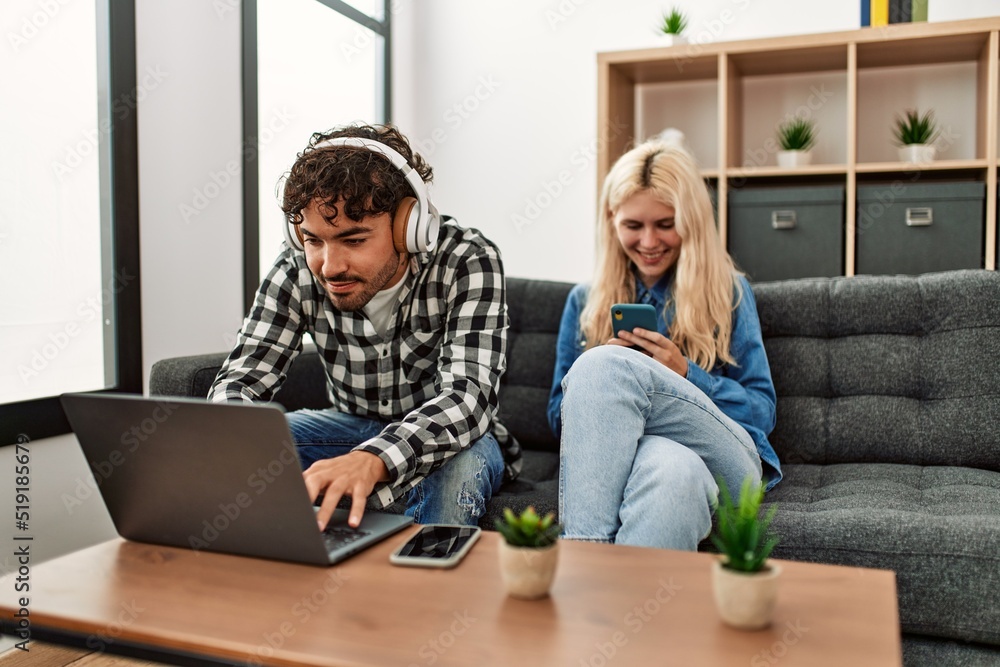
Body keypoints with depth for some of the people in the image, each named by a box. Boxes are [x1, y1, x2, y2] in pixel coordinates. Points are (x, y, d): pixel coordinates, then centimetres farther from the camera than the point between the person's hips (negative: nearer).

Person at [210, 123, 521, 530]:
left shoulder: (467, 261, -25)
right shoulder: (298, 269, -15)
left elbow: (469, 395, -36)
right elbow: (241, 378, -14)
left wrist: (371, 460, -56)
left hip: (446, 435, -3)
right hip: (352, 427, 3)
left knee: (460, 465, -36)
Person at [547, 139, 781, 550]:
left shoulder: (728, 293, 15)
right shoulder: (585, 301, 20)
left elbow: (762, 412, 9)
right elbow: (560, 416, 19)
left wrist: (683, 372, -8)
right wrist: (600, 376, -4)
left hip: (720, 458, 0)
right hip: (614, 456, 1)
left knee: (606, 366, -31)